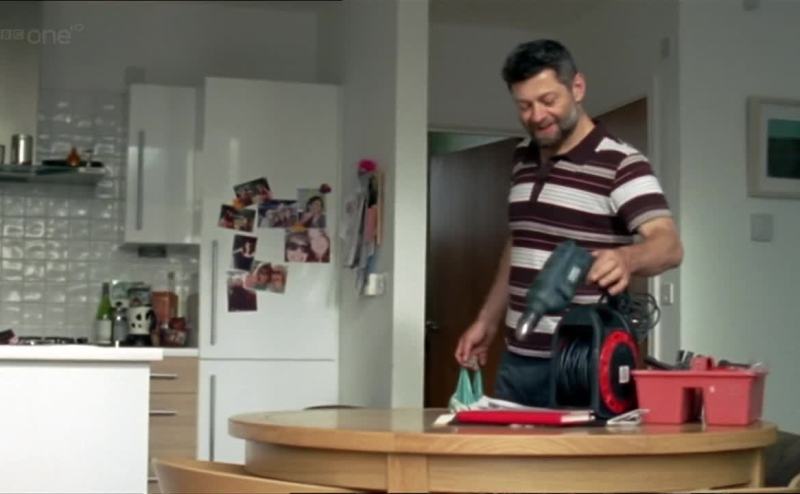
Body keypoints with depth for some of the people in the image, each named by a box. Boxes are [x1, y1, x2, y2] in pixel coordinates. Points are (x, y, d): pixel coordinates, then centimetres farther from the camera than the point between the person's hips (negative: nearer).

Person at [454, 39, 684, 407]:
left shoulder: (619, 164, -11)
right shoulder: (523, 159, 12)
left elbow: (668, 244, -23)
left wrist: (626, 258, -44)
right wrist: (487, 320, 20)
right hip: (517, 359, 7)